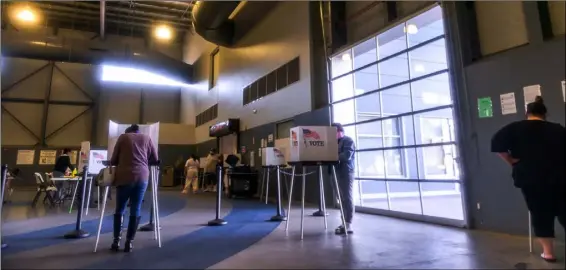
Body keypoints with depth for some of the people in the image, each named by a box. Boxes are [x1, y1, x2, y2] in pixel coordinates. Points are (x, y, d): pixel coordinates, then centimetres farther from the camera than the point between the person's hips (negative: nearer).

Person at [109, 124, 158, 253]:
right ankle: (129, 242, 7)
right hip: (142, 177, 1)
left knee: (119, 209, 13)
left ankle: (116, 241, 12)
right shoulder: (147, 138, 16)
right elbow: (155, 159, 15)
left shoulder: (122, 137, 12)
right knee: (135, 211, 5)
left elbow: (113, 160, 10)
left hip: (124, 177, 0)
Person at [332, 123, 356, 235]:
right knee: (343, 198, 10)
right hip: (339, 172, 9)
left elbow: (347, 156, -20)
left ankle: (348, 225, -6)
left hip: (346, 173, -9)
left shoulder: (348, 141, -6)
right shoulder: (337, 142, 20)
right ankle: (345, 222, 16)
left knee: (347, 198, -7)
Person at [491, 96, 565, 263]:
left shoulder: (515, 128, -2)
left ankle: (548, 252, 12)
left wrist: (511, 161, -3)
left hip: (530, 178, -2)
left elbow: (496, 144, -10)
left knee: (540, 213, 6)